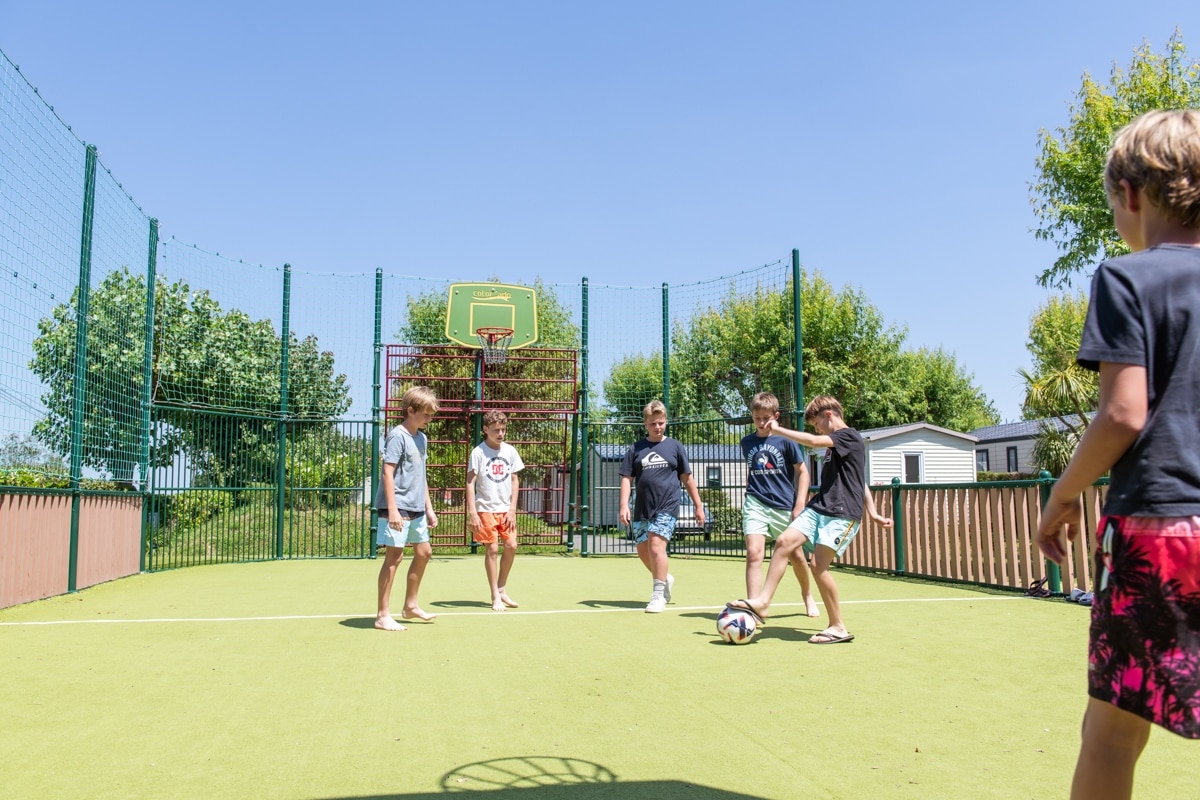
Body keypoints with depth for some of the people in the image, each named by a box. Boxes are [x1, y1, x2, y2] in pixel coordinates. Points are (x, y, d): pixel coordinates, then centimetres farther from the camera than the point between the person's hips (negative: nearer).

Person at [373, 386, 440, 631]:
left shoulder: (422, 438, 13)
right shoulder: (398, 436, -12)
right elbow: (388, 474, -17)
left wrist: (428, 508, 18)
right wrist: (393, 509, -22)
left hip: (416, 509, 9)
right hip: (398, 509, -9)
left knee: (424, 552, 15)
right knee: (394, 557, -4)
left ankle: (410, 605, 29)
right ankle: (382, 615, 5)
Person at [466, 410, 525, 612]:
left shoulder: (510, 451, 4)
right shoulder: (478, 452, -7)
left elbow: (515, 480, 9)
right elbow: (470, 483, -7)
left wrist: (512, 509, 2)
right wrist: (472, 513, -13)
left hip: (505, 509, 4)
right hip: (486, 509, -4)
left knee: (511, 546, 0)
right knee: (492, 549, -3)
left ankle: (502, 589, 18)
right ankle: (495, 596, 8)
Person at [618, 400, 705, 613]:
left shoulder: (675, 446, 4)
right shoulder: (636, 449, 6)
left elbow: (687, 478, 9)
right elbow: (627, 478, 4)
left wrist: (698, 506, 9)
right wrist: (624, 505, -8)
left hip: (667, 507, -3)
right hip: (642, 508, 4)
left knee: (656, 546, -17)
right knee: (643, 550, 10)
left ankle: (659, 596, -7)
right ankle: (665, 579, 37)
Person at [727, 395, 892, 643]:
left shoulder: (850, 436, -7)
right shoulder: (834, 443, 22)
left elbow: (813, 441, -23)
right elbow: (860, 481, 26)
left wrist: (778, 430, -14)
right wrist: (873, 513, 22)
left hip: (843, 514, -9)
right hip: (819, 508, 9)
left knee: (819, 565, -14)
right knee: (784, 542, -8)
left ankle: (838, 628, -1)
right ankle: (762, 602, -8)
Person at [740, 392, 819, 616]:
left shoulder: (785, 440, -4)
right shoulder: (747, 442, 6)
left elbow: (803, 472, 0)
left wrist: (800, 505, -7)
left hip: (784, 507, -1)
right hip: (756, 505, 1)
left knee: (796, 555, 12)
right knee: (753, 553, -16)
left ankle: (808, 596, 38)